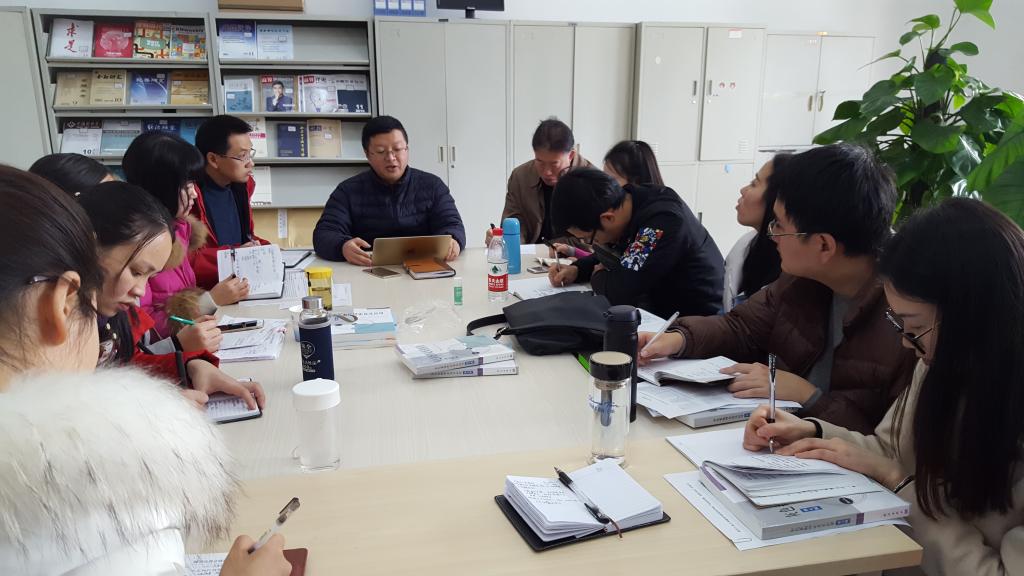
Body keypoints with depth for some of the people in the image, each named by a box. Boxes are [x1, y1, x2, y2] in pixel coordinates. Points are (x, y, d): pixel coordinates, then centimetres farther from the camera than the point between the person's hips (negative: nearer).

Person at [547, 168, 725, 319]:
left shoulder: (664, 221, -28)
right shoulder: (624, 202, -4)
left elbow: (620, 292, -30)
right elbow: (613, 256, 14)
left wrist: (596, 277, -10)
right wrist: (577, 269, -2)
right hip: (663, 311, 7)